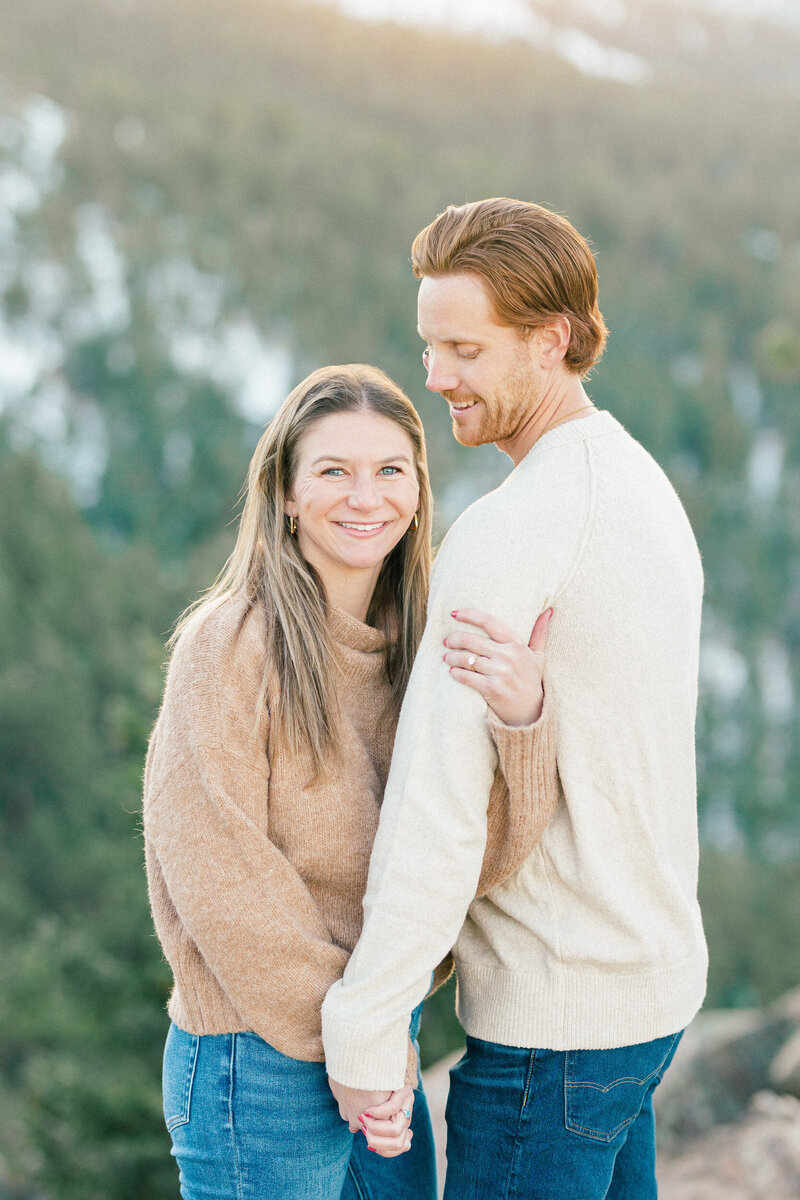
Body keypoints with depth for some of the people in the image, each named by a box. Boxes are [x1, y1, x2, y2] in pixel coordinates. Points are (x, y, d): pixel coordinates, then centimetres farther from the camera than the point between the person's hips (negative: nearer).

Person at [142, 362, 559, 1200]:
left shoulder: (421, 650, 4)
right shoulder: (229, 643, -15)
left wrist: (518, 721, -24)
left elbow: (471, 861, -8)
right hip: (261, 1068, -6)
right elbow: (219, 883, -17)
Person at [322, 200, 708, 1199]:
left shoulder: (509, 531, -22)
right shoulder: (647, 490, 9)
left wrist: (364, 1028, -18)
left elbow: (441, 802, -25)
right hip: (651, 975, 10)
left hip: (557, 1007, -10)